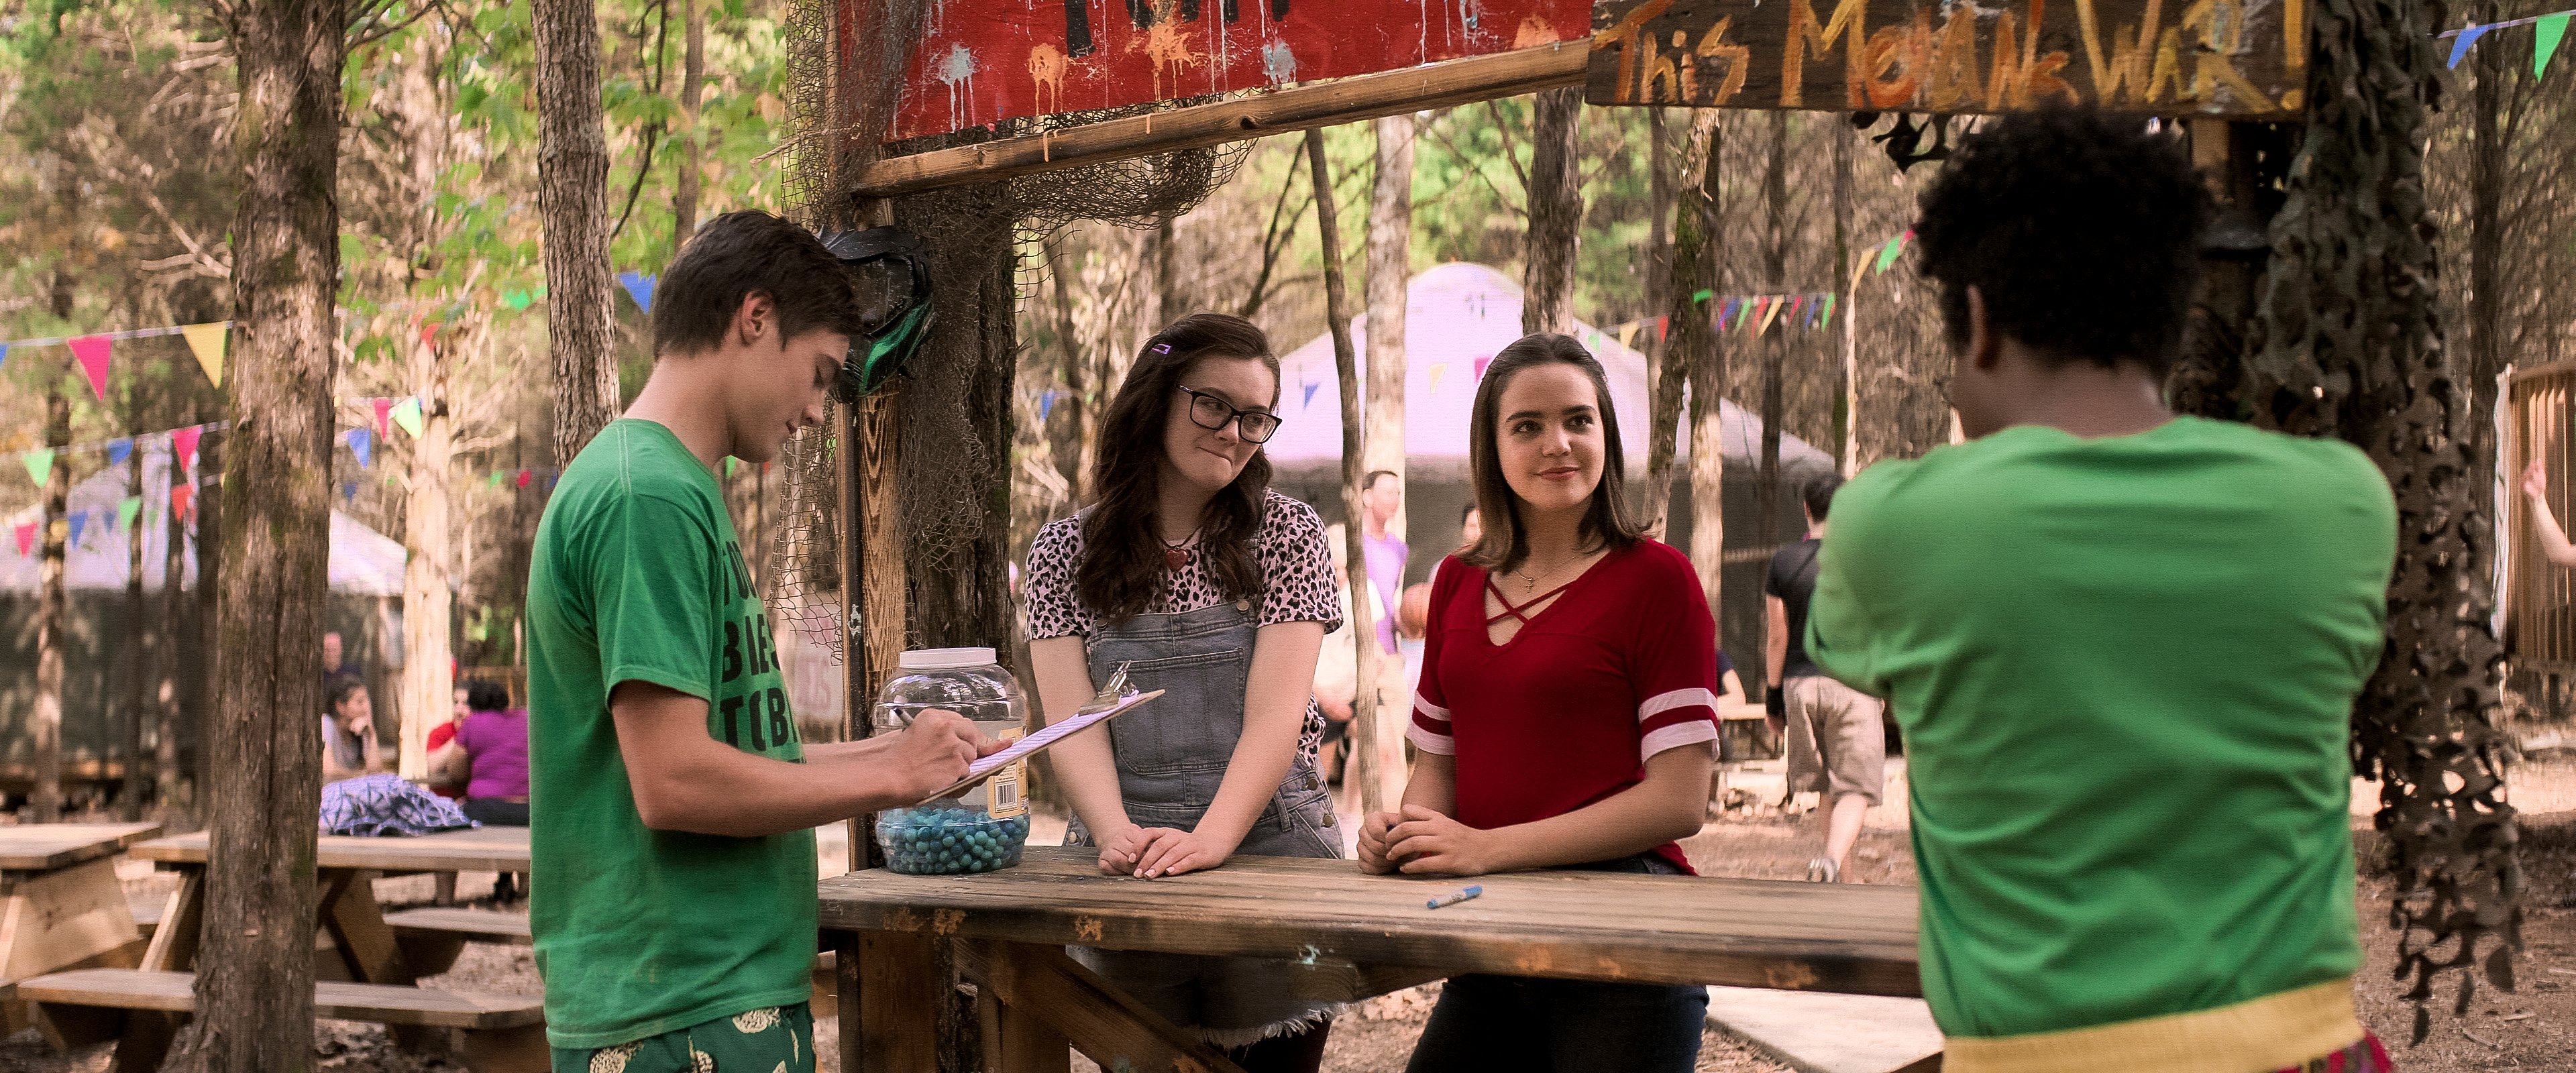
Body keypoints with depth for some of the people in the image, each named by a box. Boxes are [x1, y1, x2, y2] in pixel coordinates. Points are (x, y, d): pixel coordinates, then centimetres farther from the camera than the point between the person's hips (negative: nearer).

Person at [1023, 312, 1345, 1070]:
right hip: (1125, 862, 1)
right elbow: (1073, 720, -5)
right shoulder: (1066, 551, 6)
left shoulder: (1287, 533, 2)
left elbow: (1275, 711, -9)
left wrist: (1212, 838, -24)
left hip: (1268, 850, -1)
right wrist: (1117, 834, -23)